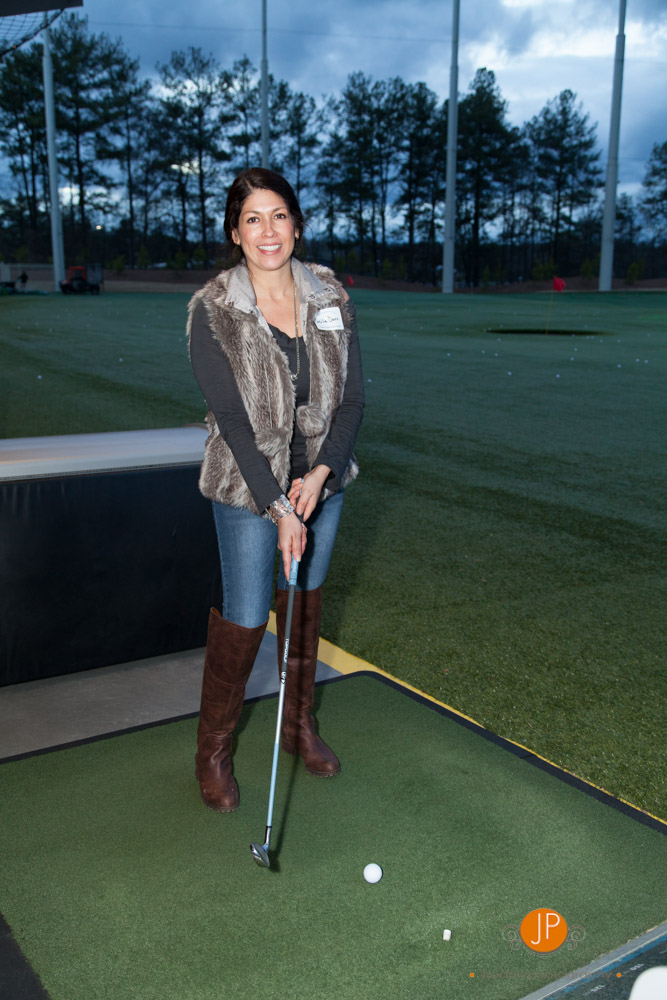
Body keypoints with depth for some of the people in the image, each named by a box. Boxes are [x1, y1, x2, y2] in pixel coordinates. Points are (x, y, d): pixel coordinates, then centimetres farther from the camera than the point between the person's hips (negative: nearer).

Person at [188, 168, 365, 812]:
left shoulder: (331, 298, -3)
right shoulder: (212, 310, -14)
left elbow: (352, 397, -2)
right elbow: (232, 418, -18)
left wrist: (320, 474, -14)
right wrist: (278, 506, -22)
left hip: (321, 479, 4)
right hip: (248, 487, -4)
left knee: (305, 601, 17)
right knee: (245, 617, 0)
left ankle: (299, 725, 37)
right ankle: (213, 748, 22)